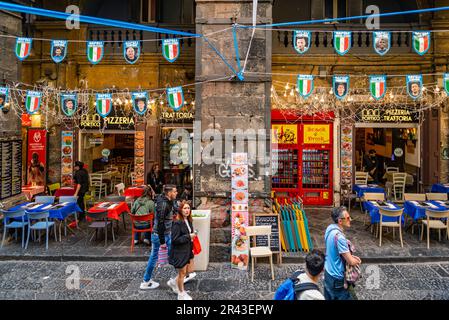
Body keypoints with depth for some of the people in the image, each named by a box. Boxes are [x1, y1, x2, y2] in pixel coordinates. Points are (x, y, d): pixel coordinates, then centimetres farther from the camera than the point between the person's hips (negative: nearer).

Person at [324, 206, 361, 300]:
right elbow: (351, 262, -24)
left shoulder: (330, 228, -4)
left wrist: (350, 256, 2)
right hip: (337, 278, -8)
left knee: (329, 298, 22)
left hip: (328, 272, 8)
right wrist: (357, 261, -2)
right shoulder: (339, 236, -31)